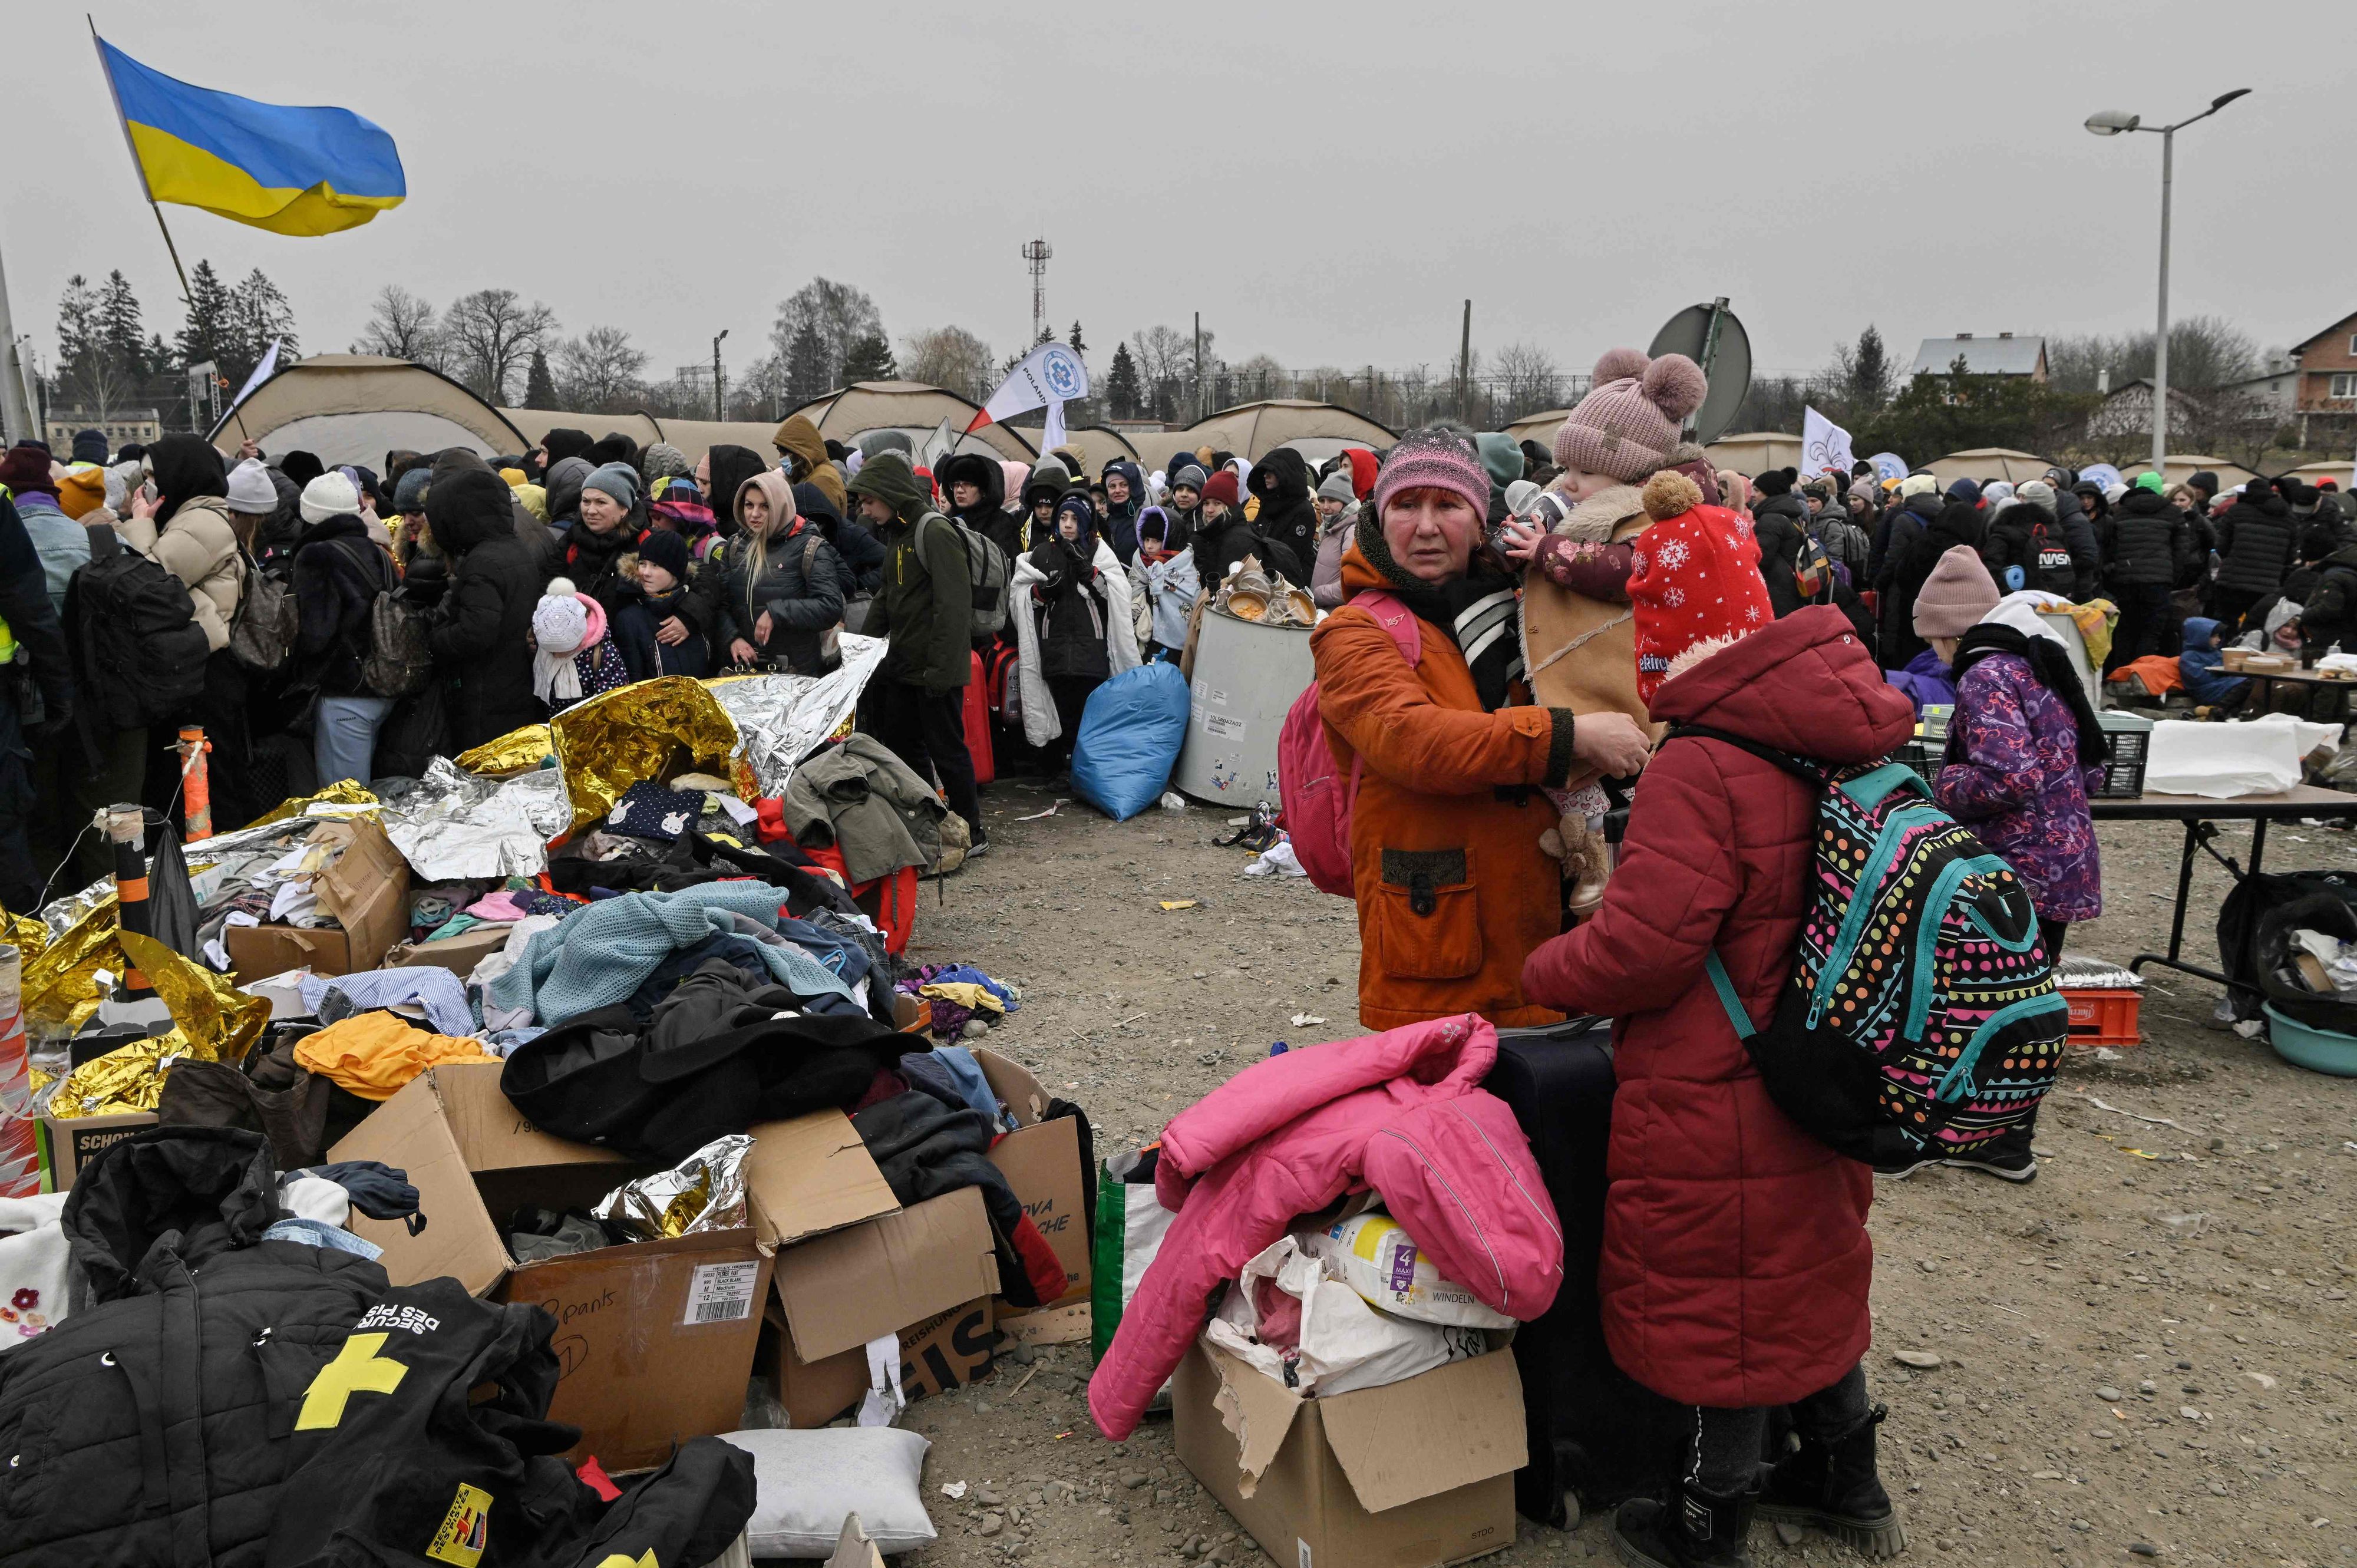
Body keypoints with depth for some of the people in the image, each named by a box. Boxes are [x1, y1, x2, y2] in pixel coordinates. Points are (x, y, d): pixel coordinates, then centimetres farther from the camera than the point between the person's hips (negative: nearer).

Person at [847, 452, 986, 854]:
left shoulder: (935, 532, -16)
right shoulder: (896, 534, 14)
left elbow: (954, 605, -22)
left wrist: (940, 667, -25)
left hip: (935, 669, -9)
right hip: (903, 666, 10)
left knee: (946, 748, -2)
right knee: (902, 745, 13)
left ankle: (972, 832, 9)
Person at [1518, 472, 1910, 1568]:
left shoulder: (1699, 775, -27)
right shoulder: (1832, 743, 1)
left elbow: (1638, 951, -27)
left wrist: (1546, 971, -9)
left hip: (1713, 1102, -8)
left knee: (1713, 1302, 9)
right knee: (1806, 1267, 25)